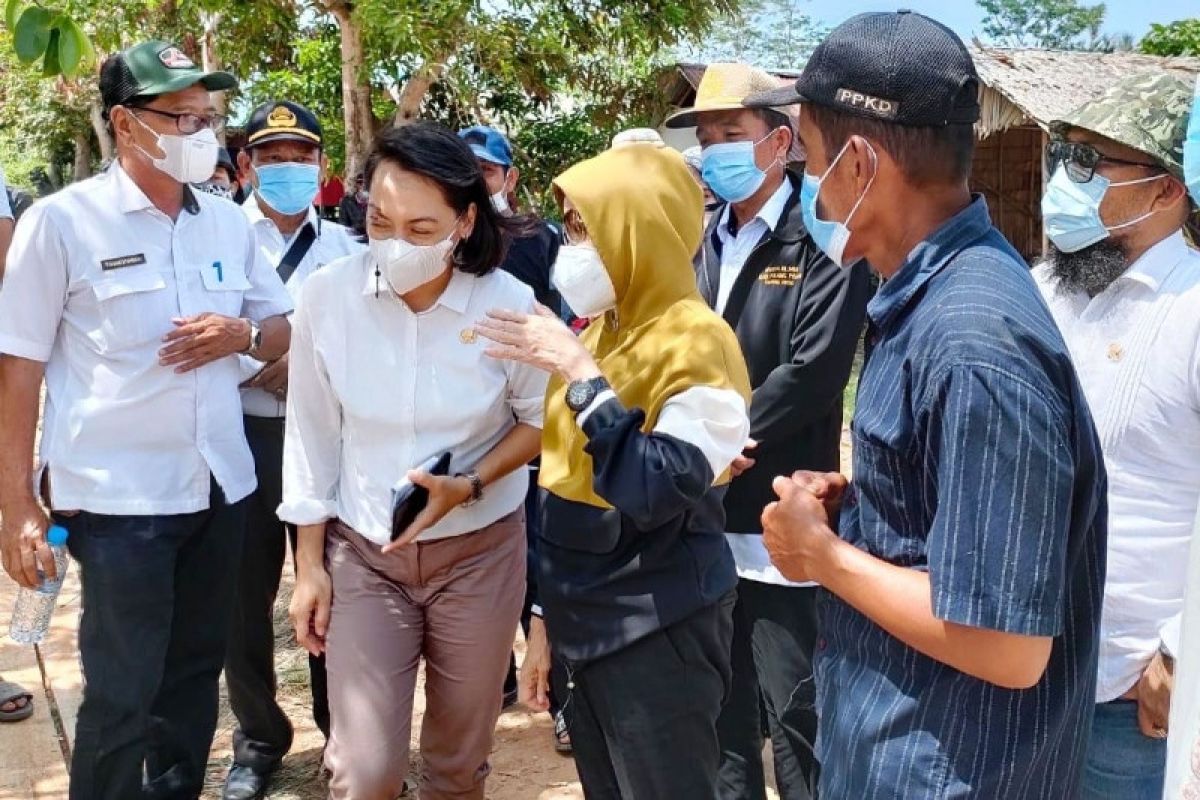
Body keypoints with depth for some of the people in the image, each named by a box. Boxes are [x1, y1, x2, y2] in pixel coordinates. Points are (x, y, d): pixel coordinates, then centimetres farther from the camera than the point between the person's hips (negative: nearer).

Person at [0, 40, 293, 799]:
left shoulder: (229, 222, 6)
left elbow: (287, 330, 14)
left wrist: (242, 333, -9)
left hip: (221, 485, 5)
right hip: (118, 496, -5)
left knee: (195, 674, 17)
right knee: (120, 695, 4)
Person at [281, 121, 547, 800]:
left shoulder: (509, 303, -16)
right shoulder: (328, 294, -13)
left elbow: (539, 419, -1)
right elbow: (313, 437, -3)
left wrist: (470, 485, -19)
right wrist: (310, 565, 0)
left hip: (480, 551, 0)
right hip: (362, 552, 0)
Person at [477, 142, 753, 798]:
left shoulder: (695, 340, -15)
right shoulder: (598, 332, 9)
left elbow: (658, 493, -28)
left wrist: (579, 375, -25)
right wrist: (546, 618, 15)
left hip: (659, 634, -8)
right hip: (587, 625, 8)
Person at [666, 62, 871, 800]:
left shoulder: (822, 238, -8)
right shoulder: (706, 241, 12)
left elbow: (813, 372, -17)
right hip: (707, 516, 7)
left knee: (795, 711, 3)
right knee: (722, 703, 18)